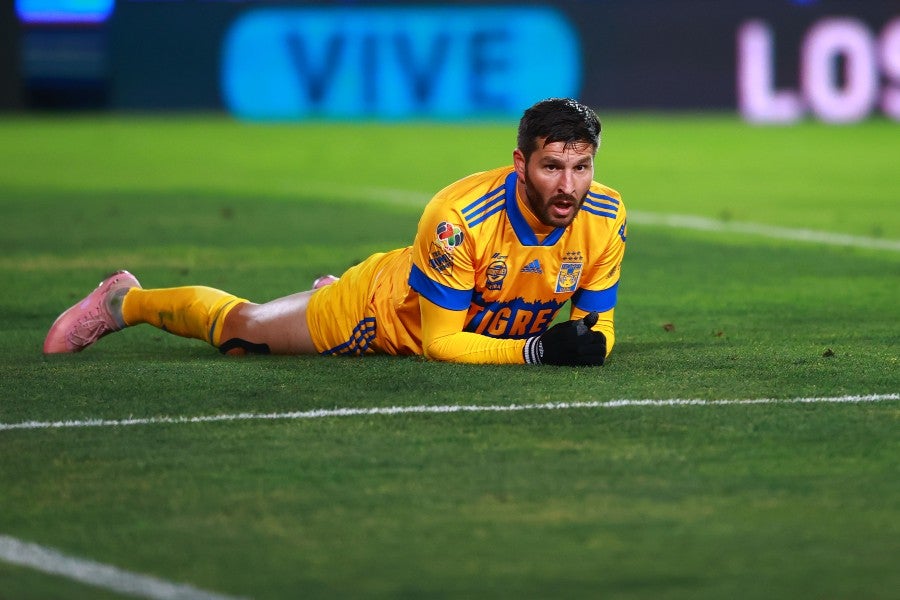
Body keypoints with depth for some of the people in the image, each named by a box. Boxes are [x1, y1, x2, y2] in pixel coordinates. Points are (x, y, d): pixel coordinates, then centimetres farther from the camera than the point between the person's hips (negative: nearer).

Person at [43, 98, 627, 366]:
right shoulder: (457, 218, -43)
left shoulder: (605, 219, -28)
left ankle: (332, 294, 57)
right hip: (385, 306, -4)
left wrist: (591, 342, -38)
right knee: (236, 327, 16)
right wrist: (533, 349, -48)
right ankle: (123, 300, 44)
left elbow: (598, 321, -14)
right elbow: (439, 343, -36)